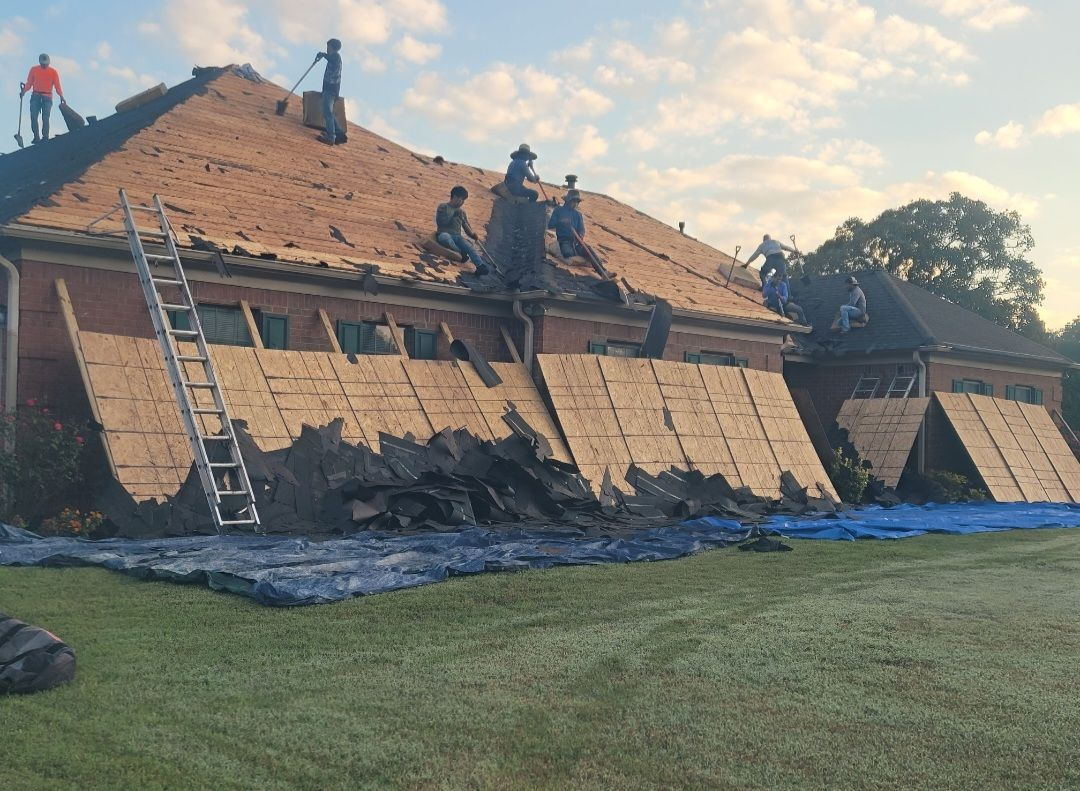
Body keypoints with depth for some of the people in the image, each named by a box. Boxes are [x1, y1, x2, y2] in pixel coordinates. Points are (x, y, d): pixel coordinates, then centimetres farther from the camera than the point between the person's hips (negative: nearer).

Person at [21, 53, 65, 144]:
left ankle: (45, 137, -7)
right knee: (33, 116, -10)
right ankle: (36, 137, -6)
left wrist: (61, 96, -14)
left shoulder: (53, 72, 5)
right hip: (35, 96, 2)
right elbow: (29, 83, 9)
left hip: (47, 97, -2)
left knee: (45, 118, -11)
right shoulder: (34, 69, 10)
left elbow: (57, 86, 1)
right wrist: (24, 90, -9)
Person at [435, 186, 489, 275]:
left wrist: (473, 234, -3)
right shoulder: (443, 207, 6)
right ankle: (460, 253, -27)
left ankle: (480, 266, -49)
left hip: (457, 237, 4)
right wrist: (453, 215, -13)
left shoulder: (461, 212, 21)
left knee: (470, 247, -28)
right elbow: (440, 222, -8)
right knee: (445, 237, -42)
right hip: (444, 234, -4)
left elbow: (467, 228, 19)